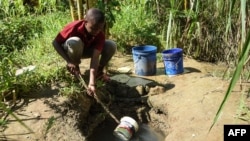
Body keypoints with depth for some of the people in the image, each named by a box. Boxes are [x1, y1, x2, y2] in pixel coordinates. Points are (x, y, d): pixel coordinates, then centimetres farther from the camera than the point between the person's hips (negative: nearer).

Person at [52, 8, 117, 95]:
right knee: (75, 42, -40)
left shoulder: (100, 35, -27)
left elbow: (95, 57, -35)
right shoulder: (74, 27, -34)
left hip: (86, 50, 2)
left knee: (111, 45, -22)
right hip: (71, 51, -2)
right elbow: (55, 43, -23)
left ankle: (99, 71, 1)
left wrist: (92, 83, -46)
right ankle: (74, 69, -11)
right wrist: (69, 61, -33)